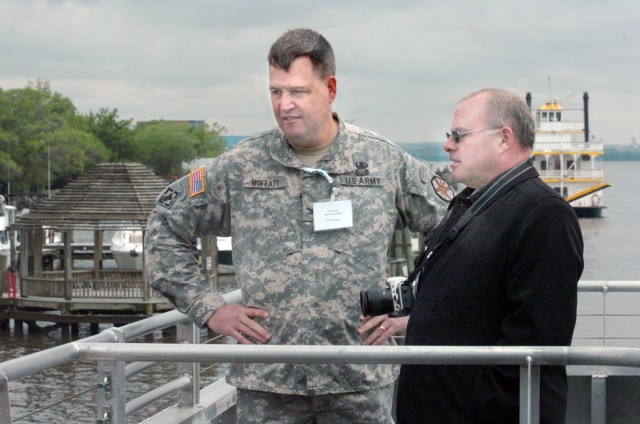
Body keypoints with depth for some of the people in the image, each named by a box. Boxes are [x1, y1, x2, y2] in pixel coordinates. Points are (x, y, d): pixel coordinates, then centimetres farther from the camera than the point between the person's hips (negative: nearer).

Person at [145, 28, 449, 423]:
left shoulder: (385, 161, 1)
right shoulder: (241, 166, 2)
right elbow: (166, 227, 11)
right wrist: (208, 308, 4)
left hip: (361, 380, 0)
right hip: (266, 381, 1)